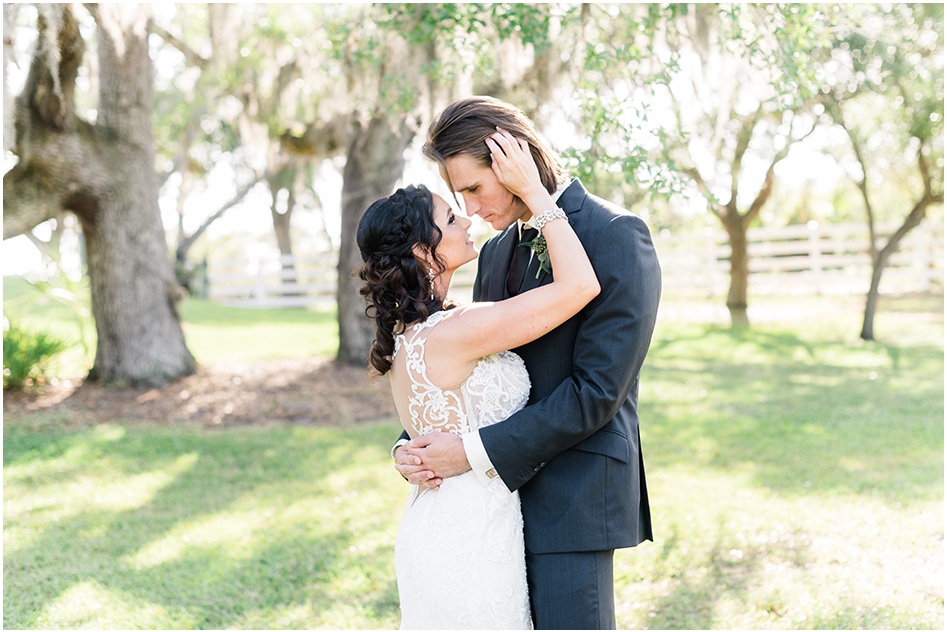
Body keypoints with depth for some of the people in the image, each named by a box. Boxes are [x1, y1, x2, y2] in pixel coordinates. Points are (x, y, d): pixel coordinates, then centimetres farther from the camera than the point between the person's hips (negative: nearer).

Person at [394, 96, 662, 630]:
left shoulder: (617, 236, -11)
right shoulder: (497, 251, 14)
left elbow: (597, 390, -18)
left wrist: (478, 452, -19)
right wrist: (411, 446, -2)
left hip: (572, 497, -7)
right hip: (504, 492, 7)